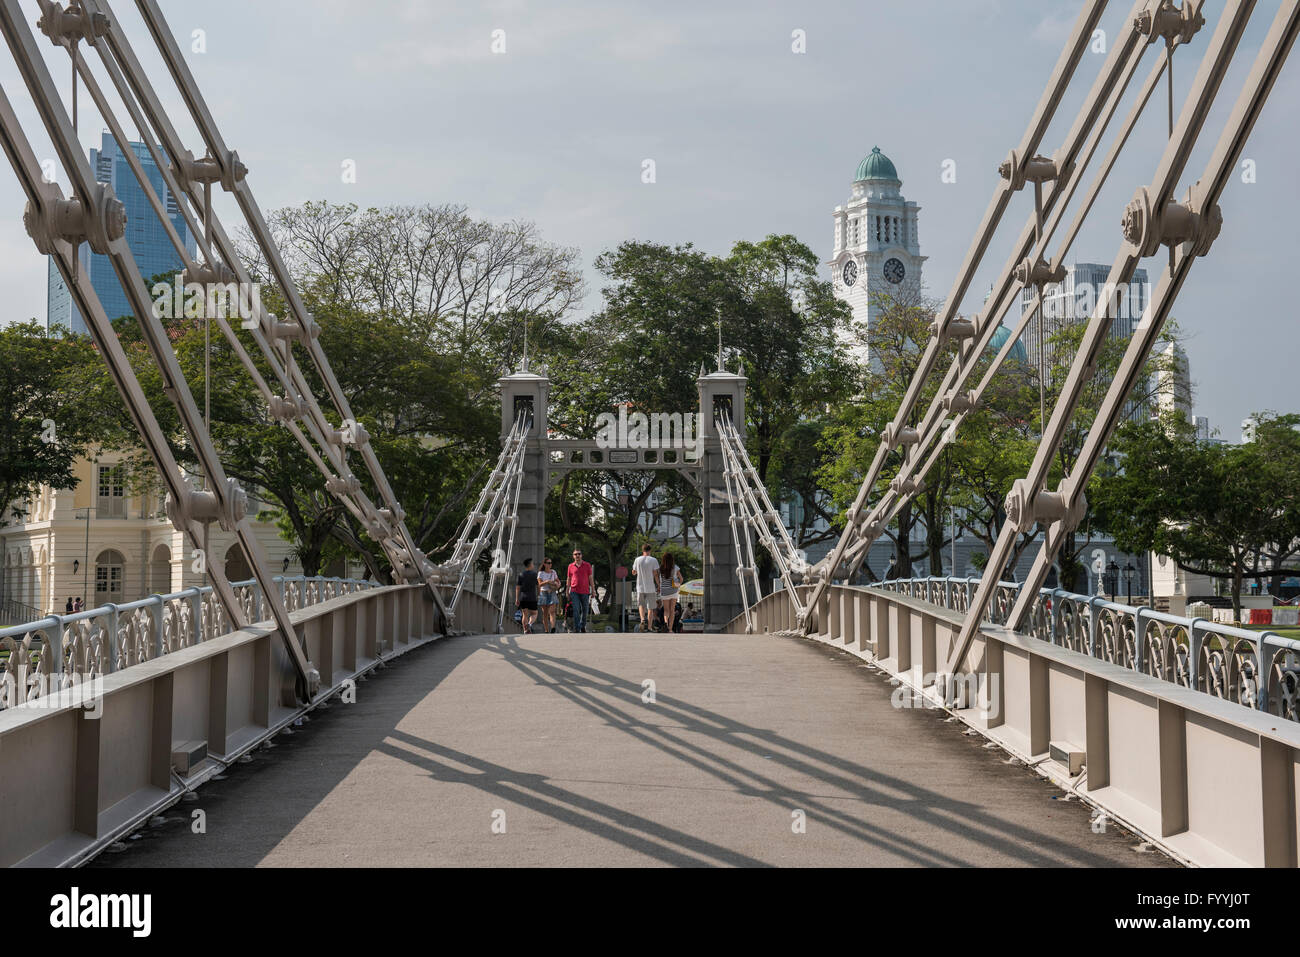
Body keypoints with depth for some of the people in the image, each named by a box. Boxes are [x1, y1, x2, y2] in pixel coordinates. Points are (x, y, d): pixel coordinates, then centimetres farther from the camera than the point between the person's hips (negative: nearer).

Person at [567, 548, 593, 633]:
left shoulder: (587, 565, 4)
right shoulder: (571, 566, 6)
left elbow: (590, 578, 6)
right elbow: (569, 579, 12)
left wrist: (593, 591, 2)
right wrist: (567, 592, 11)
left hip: (585, 592, 1)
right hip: (574, 592, -1)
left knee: (584, 610, 9)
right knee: (576, 610, -10)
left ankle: (583, 626, 28)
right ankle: (576, 629, -9)